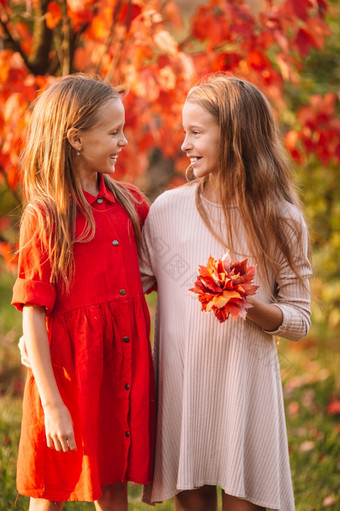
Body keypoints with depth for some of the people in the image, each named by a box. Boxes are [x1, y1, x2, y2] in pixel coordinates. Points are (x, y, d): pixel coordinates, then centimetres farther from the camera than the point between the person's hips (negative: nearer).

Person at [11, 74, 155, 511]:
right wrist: (52, 405, -16)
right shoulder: (44, 216, -12)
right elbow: (32, 315, -13)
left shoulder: (127, 202, 6)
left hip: (123, 369, 5)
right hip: (68, 370, -5)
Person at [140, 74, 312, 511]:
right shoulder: (168, 208, 0)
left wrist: (250, 306, -21)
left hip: (245, 381, -1)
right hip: (180, 380, 2)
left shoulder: (281, 221, -4)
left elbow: (299, 319, -1)